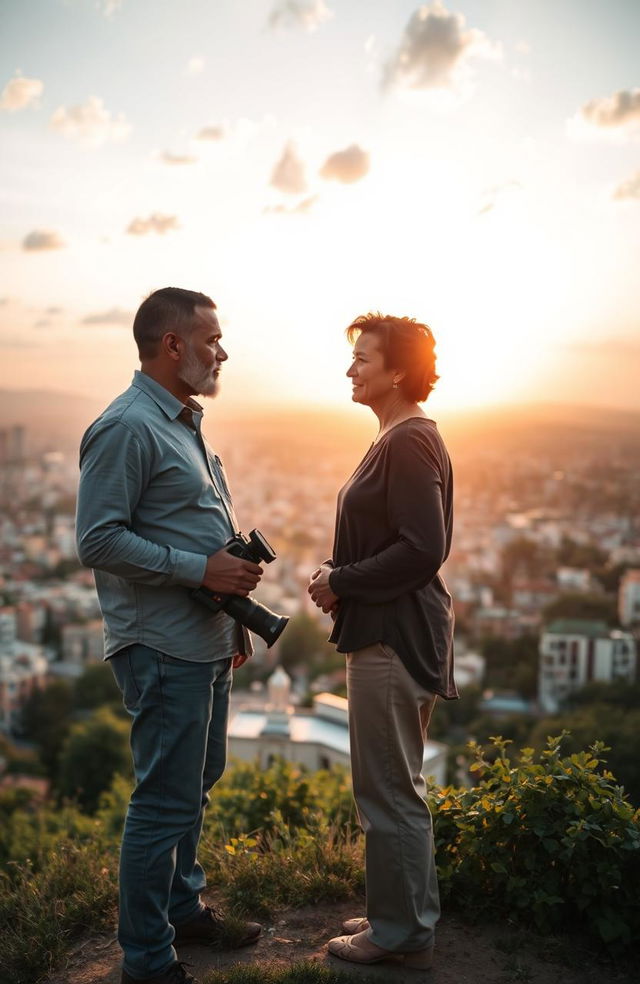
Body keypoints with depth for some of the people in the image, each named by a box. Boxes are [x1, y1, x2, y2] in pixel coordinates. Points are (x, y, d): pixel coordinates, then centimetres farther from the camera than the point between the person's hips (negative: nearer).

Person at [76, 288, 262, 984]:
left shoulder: (184, 423, 16)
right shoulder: (127, 428, -16)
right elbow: (98, 540, -21)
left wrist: (234, 615, 20)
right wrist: (202, 569, -21)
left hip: (206, 645, 10)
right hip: (165, 650, -10)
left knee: (195, 787, 20)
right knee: (165, 803, -1)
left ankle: (184, 909, 37)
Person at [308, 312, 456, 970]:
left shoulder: (410, 442, -17)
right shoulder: (401, 439, 15)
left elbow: (423, 549, -24)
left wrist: (340, 582, -15)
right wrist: (339, 574, 6)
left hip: (395, 638, -11)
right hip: (390, 633, 11)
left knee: (388, 792, 2)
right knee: (394, 786, 20)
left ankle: (402, 933, 17)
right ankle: (404, 915, 34)